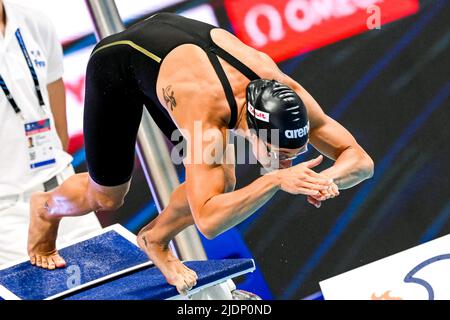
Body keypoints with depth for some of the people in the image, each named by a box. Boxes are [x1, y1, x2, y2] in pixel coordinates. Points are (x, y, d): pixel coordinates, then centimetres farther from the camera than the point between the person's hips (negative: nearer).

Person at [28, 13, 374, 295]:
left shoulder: (286, 93, -31)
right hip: (117, 61, -5)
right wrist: (276, 180, -58)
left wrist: (326, 179, -45)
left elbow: (361, 160, -23)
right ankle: (46, 207, 42)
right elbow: (208, 221, -51)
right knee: (106, 197, 7)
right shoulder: (207, 113, -46)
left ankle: (156, 239, 22)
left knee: (222, 184, -8)